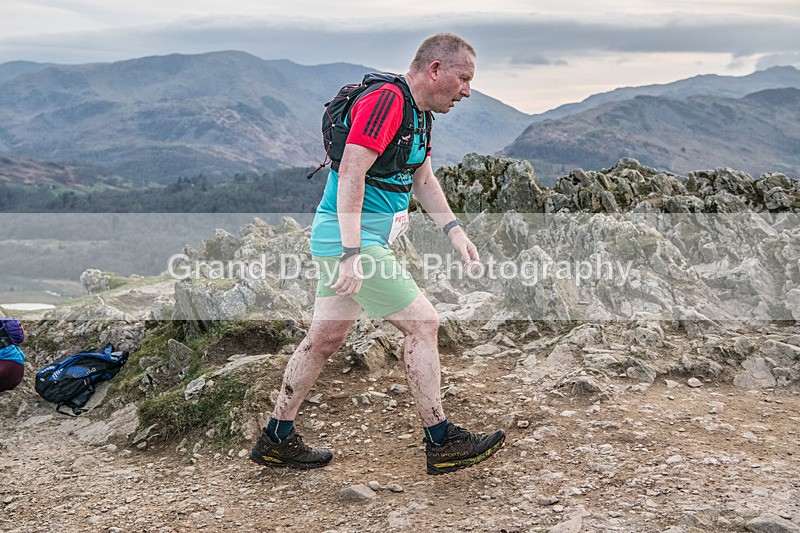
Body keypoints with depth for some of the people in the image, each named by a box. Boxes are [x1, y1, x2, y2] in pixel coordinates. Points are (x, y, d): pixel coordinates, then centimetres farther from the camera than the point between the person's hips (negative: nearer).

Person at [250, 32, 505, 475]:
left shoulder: (419, 113, 15)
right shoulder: (385, 100, -17)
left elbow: (422, 179, 25)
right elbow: (350, 174, -25)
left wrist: (454, 231, 15)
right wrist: (353, 253, -29)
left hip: (359, 241, 10)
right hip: (351, 238, -10)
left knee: (325, 339, 14)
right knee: (422, 323, -6)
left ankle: (276, 440, 25)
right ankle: (441, 442, 5)